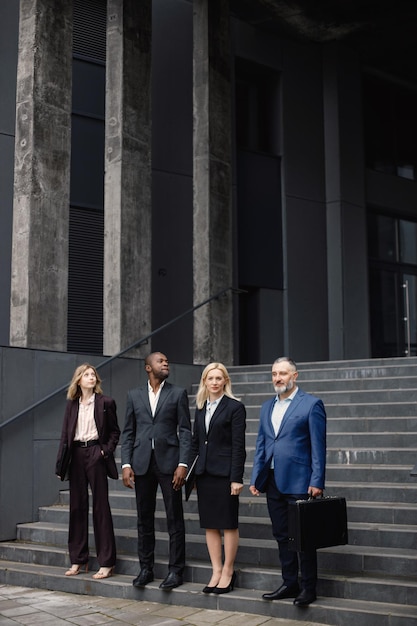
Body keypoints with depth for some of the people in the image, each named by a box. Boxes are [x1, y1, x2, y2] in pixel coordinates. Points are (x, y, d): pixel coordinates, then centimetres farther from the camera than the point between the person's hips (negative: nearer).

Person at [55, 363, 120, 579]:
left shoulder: (105, 402, 1)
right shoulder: (72, 403, 11)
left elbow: (115, 431, 5)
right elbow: (65, 434, 10)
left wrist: (106, 451, -9)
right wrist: (61, 462, 4)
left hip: (96, 454, -4)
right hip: (76, 455, 4)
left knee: (100, 507, -3)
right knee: (77, 506, 7)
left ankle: (106, 563, 2)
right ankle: (78, 560, 17)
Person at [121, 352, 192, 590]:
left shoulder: (178, 393, 4)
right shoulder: (134, 395, 11)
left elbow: (185, 431, -1)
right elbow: (128, 432, 10)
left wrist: (183, 464, -10)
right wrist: (126, 464, 0)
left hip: (168, 461, -2)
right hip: (142, 463, 2)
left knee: (175, 519, 1)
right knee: (144, 519, 9)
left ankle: (176, 570, 9)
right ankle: (146, 568, 20)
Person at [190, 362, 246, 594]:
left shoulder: (235, 407, -5)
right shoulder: (200, 408, 12)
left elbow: (238, 445, -9)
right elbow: (196, 441, 15)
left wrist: (236, 478, -14)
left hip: (224, 472, -6)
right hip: (204, 472, 6)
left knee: (229, 524, 2)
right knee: (209, 524, 9)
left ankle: (228, 571, 11)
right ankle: (217, 571, 17)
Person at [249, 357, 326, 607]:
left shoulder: (311, 404, -4)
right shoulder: (267, 407, 15)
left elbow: (318, 446, -8)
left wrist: (317, 482, -12)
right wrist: (256, 478, 10)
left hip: (299, 482, -6)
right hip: (273, 481, 6)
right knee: (282, 536, 12)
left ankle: (308, 588, 11)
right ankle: (290, 583, 22)